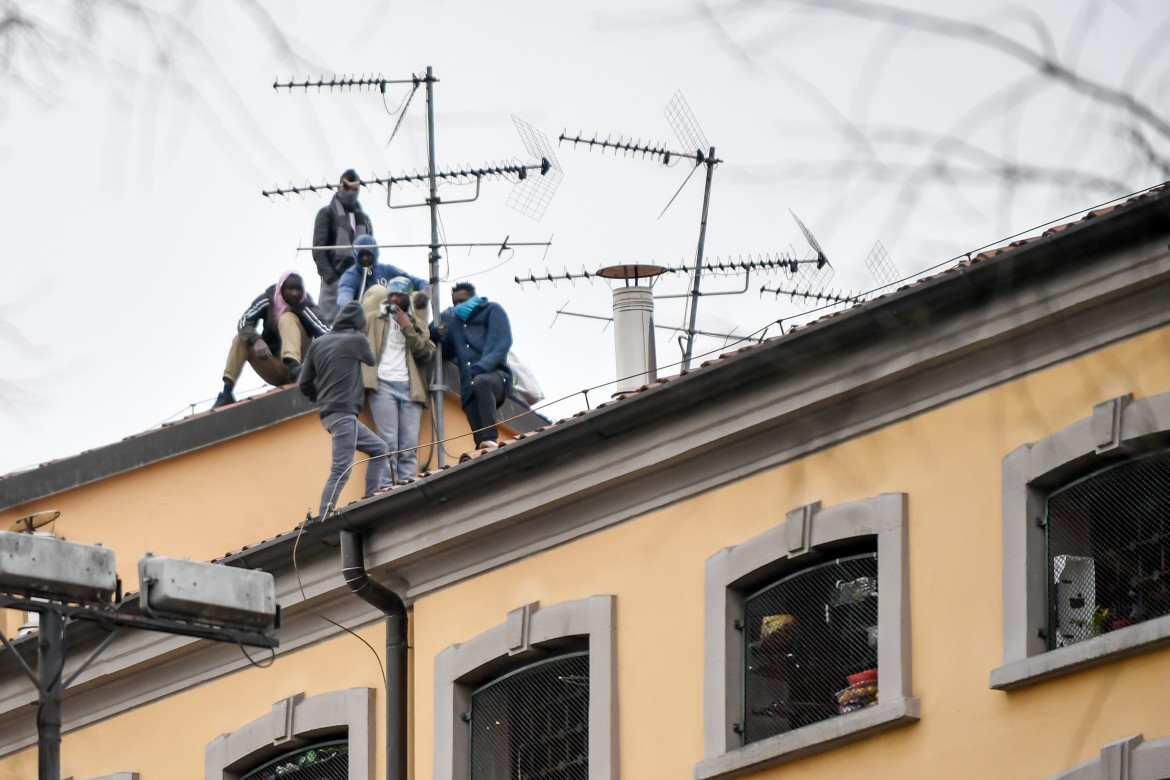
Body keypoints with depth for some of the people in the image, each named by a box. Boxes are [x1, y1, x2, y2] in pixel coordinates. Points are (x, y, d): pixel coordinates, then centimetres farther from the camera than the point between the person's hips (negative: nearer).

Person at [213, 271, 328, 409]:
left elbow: (325, 334, -25)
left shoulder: (306, 308, -10)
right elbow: (244, 321, -15)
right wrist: (256, 340, -36)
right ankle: (226, 393, -21)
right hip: (275, 370, 3)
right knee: (242, 338, -15)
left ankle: (294, 367, -43)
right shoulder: (268, 300, -2)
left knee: (287, 318, -19)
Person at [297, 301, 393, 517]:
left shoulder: (318, 344, 12)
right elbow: (371, 361, 20)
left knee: (378, 449, 17)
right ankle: (324, 520, -20)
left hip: (328, 413, 8)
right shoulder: (356, 340, -2)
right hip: (344, 412, -8)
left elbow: (304, 383, 10)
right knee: (341, 470, -12)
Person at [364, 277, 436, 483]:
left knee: (409, 446, -5)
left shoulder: (418, 325, 19)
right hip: (383, 385, -2)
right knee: (388, 443, -12)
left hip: (409, 388, 2)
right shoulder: (373, 319, 16)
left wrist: (408, 328, -2)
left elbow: (425, 353, 5)